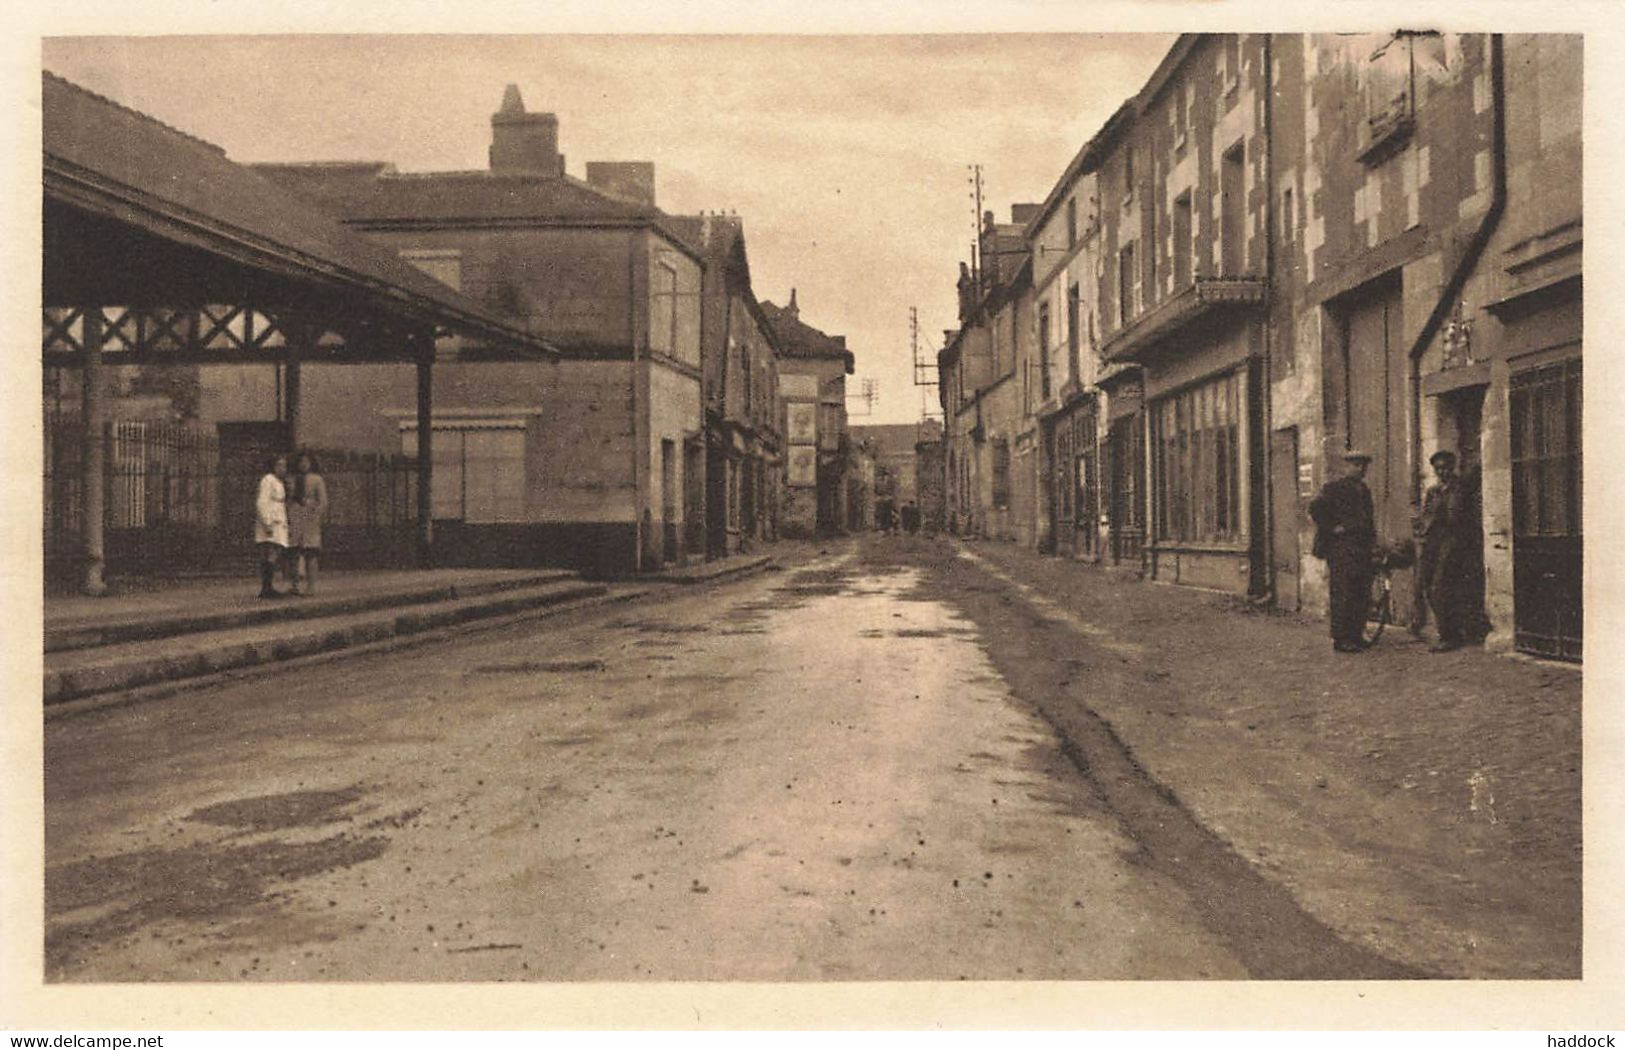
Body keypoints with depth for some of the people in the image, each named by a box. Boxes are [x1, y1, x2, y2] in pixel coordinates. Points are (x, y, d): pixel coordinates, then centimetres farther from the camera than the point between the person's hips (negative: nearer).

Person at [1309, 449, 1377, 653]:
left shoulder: (1364, 490, 18)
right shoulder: (1334, 488, -6)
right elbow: (1315, 508, -15)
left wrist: (1372, 541, 17)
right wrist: (1331, 528, -14)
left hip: (1362, 550, 8)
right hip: (1342, 549, -8)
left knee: (1361, 595, 8)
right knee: (1343, 595, -8)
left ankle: (1355, 636, 15)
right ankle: (1340, 639, -5)